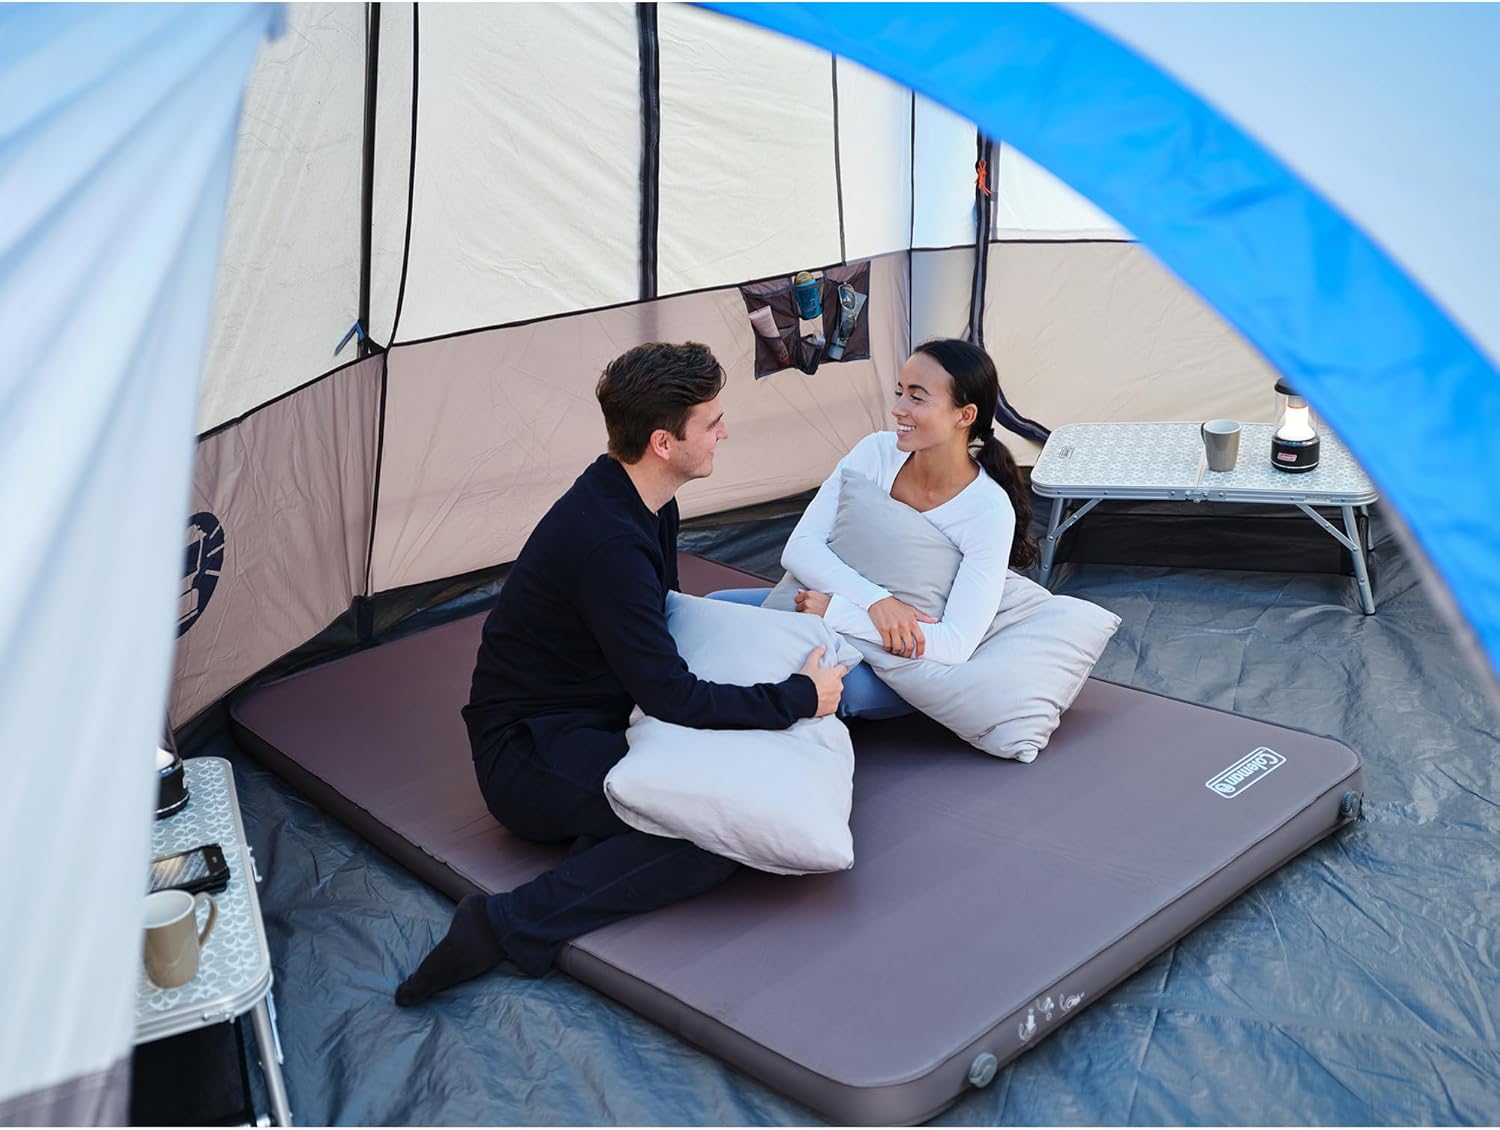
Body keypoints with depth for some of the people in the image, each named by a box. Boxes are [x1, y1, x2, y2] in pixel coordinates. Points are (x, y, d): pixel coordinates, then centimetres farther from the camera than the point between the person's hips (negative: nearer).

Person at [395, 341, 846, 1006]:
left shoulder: (643, 504, 2)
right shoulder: (606, 543, -29)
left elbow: (662, 624, 18)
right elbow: (673, 698, -27)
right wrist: (798, 698, -17)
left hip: (597, 720, 9)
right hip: (526, 752, -9)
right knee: (714, 832, -26)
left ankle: (601, 837, -1)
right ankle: (509, 926, -20)